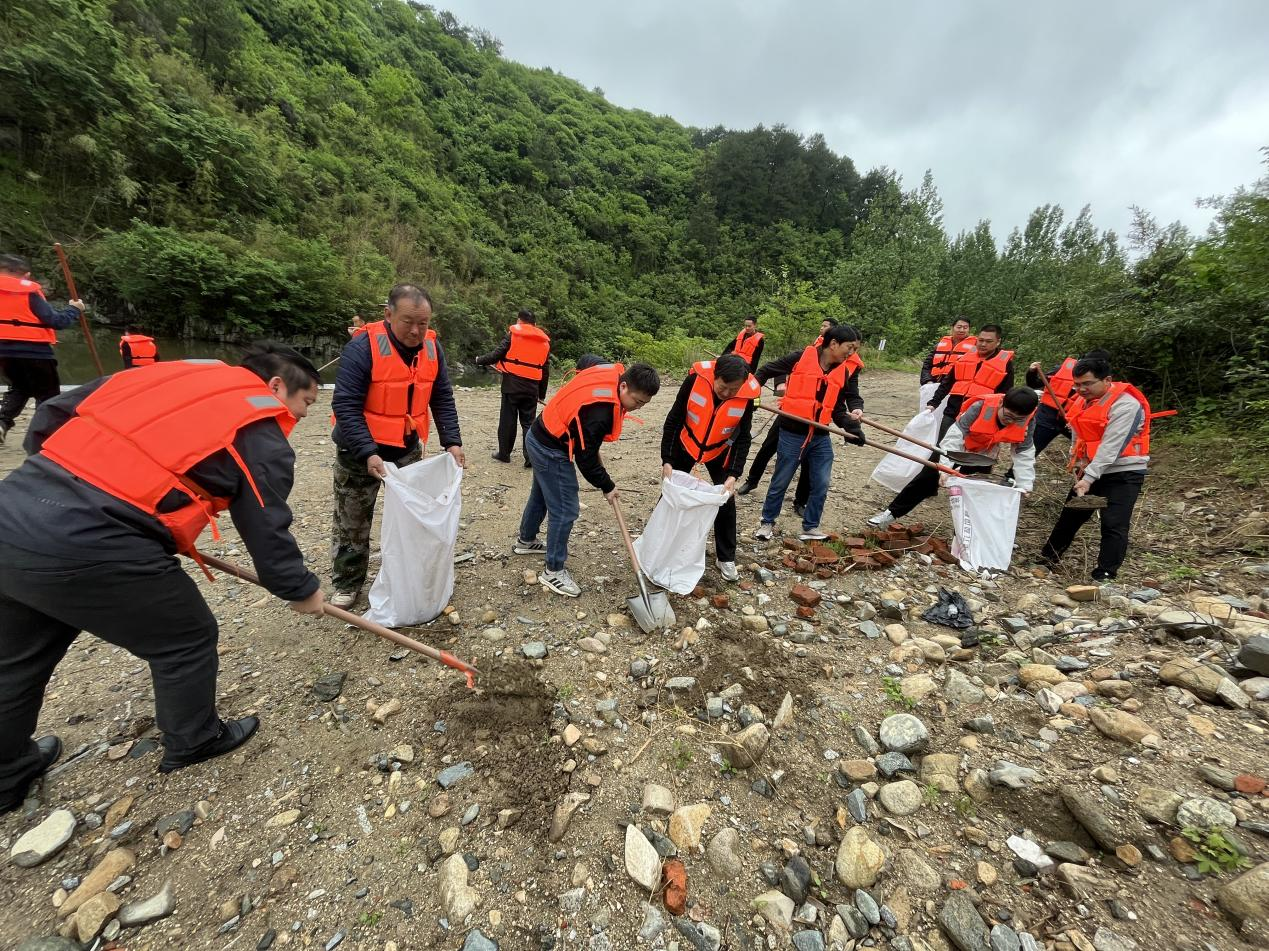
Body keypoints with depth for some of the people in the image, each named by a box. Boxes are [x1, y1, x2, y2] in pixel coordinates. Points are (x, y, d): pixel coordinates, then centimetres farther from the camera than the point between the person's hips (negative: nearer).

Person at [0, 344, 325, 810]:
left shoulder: (170, 371, 15)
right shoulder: (263, 435, -5)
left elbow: (51, 415, 19)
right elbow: (268, 532, -2)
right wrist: (301, 589, 13)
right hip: (88, 547, -8)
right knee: (187, 640, 15)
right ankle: (192, 742, 37)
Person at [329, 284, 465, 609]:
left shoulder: (433, 348, -4)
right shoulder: (362, 347, -20)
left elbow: (442, 400, 2)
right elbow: (345, 406, -21)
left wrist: (452, 442, -8)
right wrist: (368, 453, -29)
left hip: (409, 449, 5)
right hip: (361, 452, -4)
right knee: (352, 522, 9)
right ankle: (347, 584, 28)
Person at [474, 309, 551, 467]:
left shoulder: (513, 333, 0)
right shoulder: (544, 341, 11)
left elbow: (497, 353, -5)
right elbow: (545, 371, 12)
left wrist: (480, 361, 12)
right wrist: (542, 393, 18)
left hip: (512, 383, -3)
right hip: (532, 387, 3)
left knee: (508, 419, 7)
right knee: (529, 422, 8)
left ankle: (504, 453, 16)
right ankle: (531, 456, 1)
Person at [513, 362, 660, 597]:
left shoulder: (613, 373, -8)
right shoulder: (600, 412, -34)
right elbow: (585, 459, -26)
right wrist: (607, 487, -9)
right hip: (551, 450, -10)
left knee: (541, 495, 27)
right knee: (565, 510, -4)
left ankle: (525, 540, 50)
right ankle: (554, 571, 12)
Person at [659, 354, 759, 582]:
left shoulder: (748, 395, -25)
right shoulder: (695, 379, -28)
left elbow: (743, 438, -15)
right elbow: (673, 420, -19)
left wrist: (733, 474, -24)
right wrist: (667, 460, -21)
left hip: (718, 452, 0)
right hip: (686, 445, 0)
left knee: (726, 501, -2)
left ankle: (726, 559, 16)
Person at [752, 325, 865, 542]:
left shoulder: (848, 370, 3)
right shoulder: (801, 358, -6)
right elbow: (767, 370, 3)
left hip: (821, 437, 4)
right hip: (792, 434, -4)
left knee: (821, 486, 6)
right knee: (780, 482, 7)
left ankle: (810, 528, 25)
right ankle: (767, 522, 26)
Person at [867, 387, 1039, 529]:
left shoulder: (1027, 421, -22)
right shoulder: (981, 407, -33)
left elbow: (1024, 454, -16)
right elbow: (955, 436, -34)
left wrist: (1024, 485, -24)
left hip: (982, 459, 3)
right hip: (954, 449, -3)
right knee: (925, 479, -5)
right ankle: (891, 513, 1)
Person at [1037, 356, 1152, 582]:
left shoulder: (1125, 404, -19)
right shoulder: (1083, 400, 5)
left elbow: (1111, 447, -24)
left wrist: (1089, 478, -28)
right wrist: (1079, 465, 1)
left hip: (1123, 473, -7)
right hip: (1091, 471, 7)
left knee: (1113, 525, -9)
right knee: (1070, 516, 14)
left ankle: (1105, 576, -2)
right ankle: (1047, 559, 25)